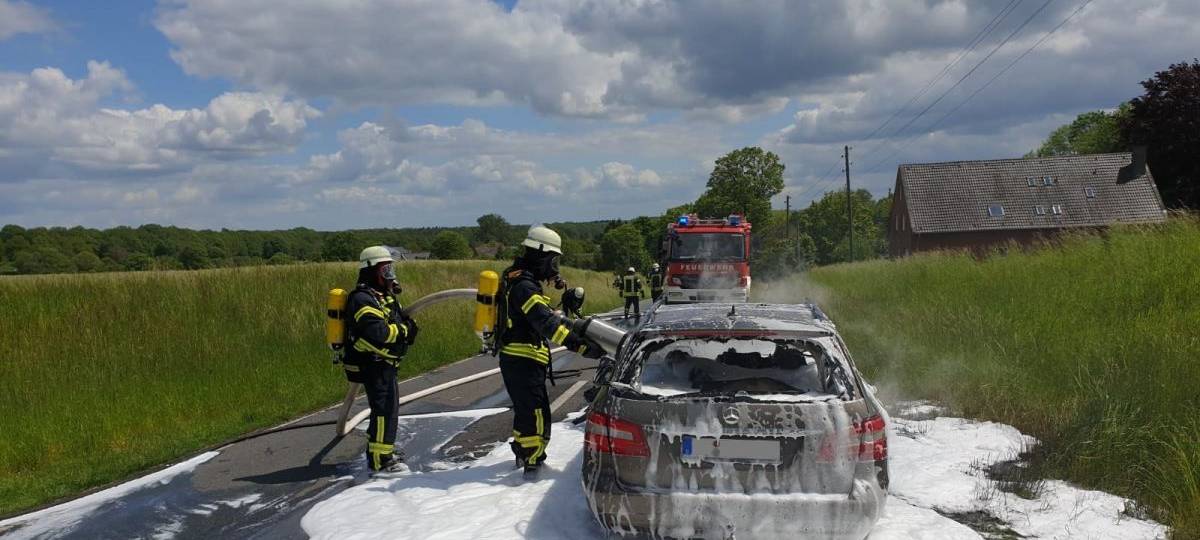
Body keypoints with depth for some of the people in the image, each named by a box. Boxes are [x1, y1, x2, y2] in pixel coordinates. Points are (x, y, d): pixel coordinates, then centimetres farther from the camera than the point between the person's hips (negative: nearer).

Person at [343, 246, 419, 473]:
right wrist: (403, 331, -19)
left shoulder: (384, 296, 15)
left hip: (384, 363, 11)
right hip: (373, 365, -11)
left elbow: (399, 319, 18)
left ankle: (381, 449, 34)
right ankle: (379, 459, -2)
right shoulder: (363, 299, -18)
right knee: (384, 409, -8)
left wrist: (407, 325, -5)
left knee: (386, 408, 20)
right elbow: (376, 332, -30)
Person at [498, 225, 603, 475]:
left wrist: (578, 326, 21)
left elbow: (546, 316, 23)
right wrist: (582, 346, -35)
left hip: (516, 360, 11)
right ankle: (533, 464, -3)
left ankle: (523, 454, 40)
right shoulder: (524, 286, -20)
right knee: (537, 416, -8)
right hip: (523, 361, -11)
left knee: (525, 410, 24)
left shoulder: (522, 281, 14)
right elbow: (547, 323, -30)